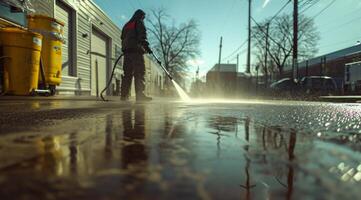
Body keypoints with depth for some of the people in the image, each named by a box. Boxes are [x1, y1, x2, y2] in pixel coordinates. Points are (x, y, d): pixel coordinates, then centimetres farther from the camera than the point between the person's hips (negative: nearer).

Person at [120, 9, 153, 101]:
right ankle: (140, 95, -21)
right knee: (139, 73, -13)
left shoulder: (126, 25, 29)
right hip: (136, 50, -7)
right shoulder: (139, 22, 6)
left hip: (127, 51, 8)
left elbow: (123, 38, 25)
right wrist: (147, 46, -9)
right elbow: (142, 36, -9)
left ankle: (124, 95, 2)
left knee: (127, 73, 5)